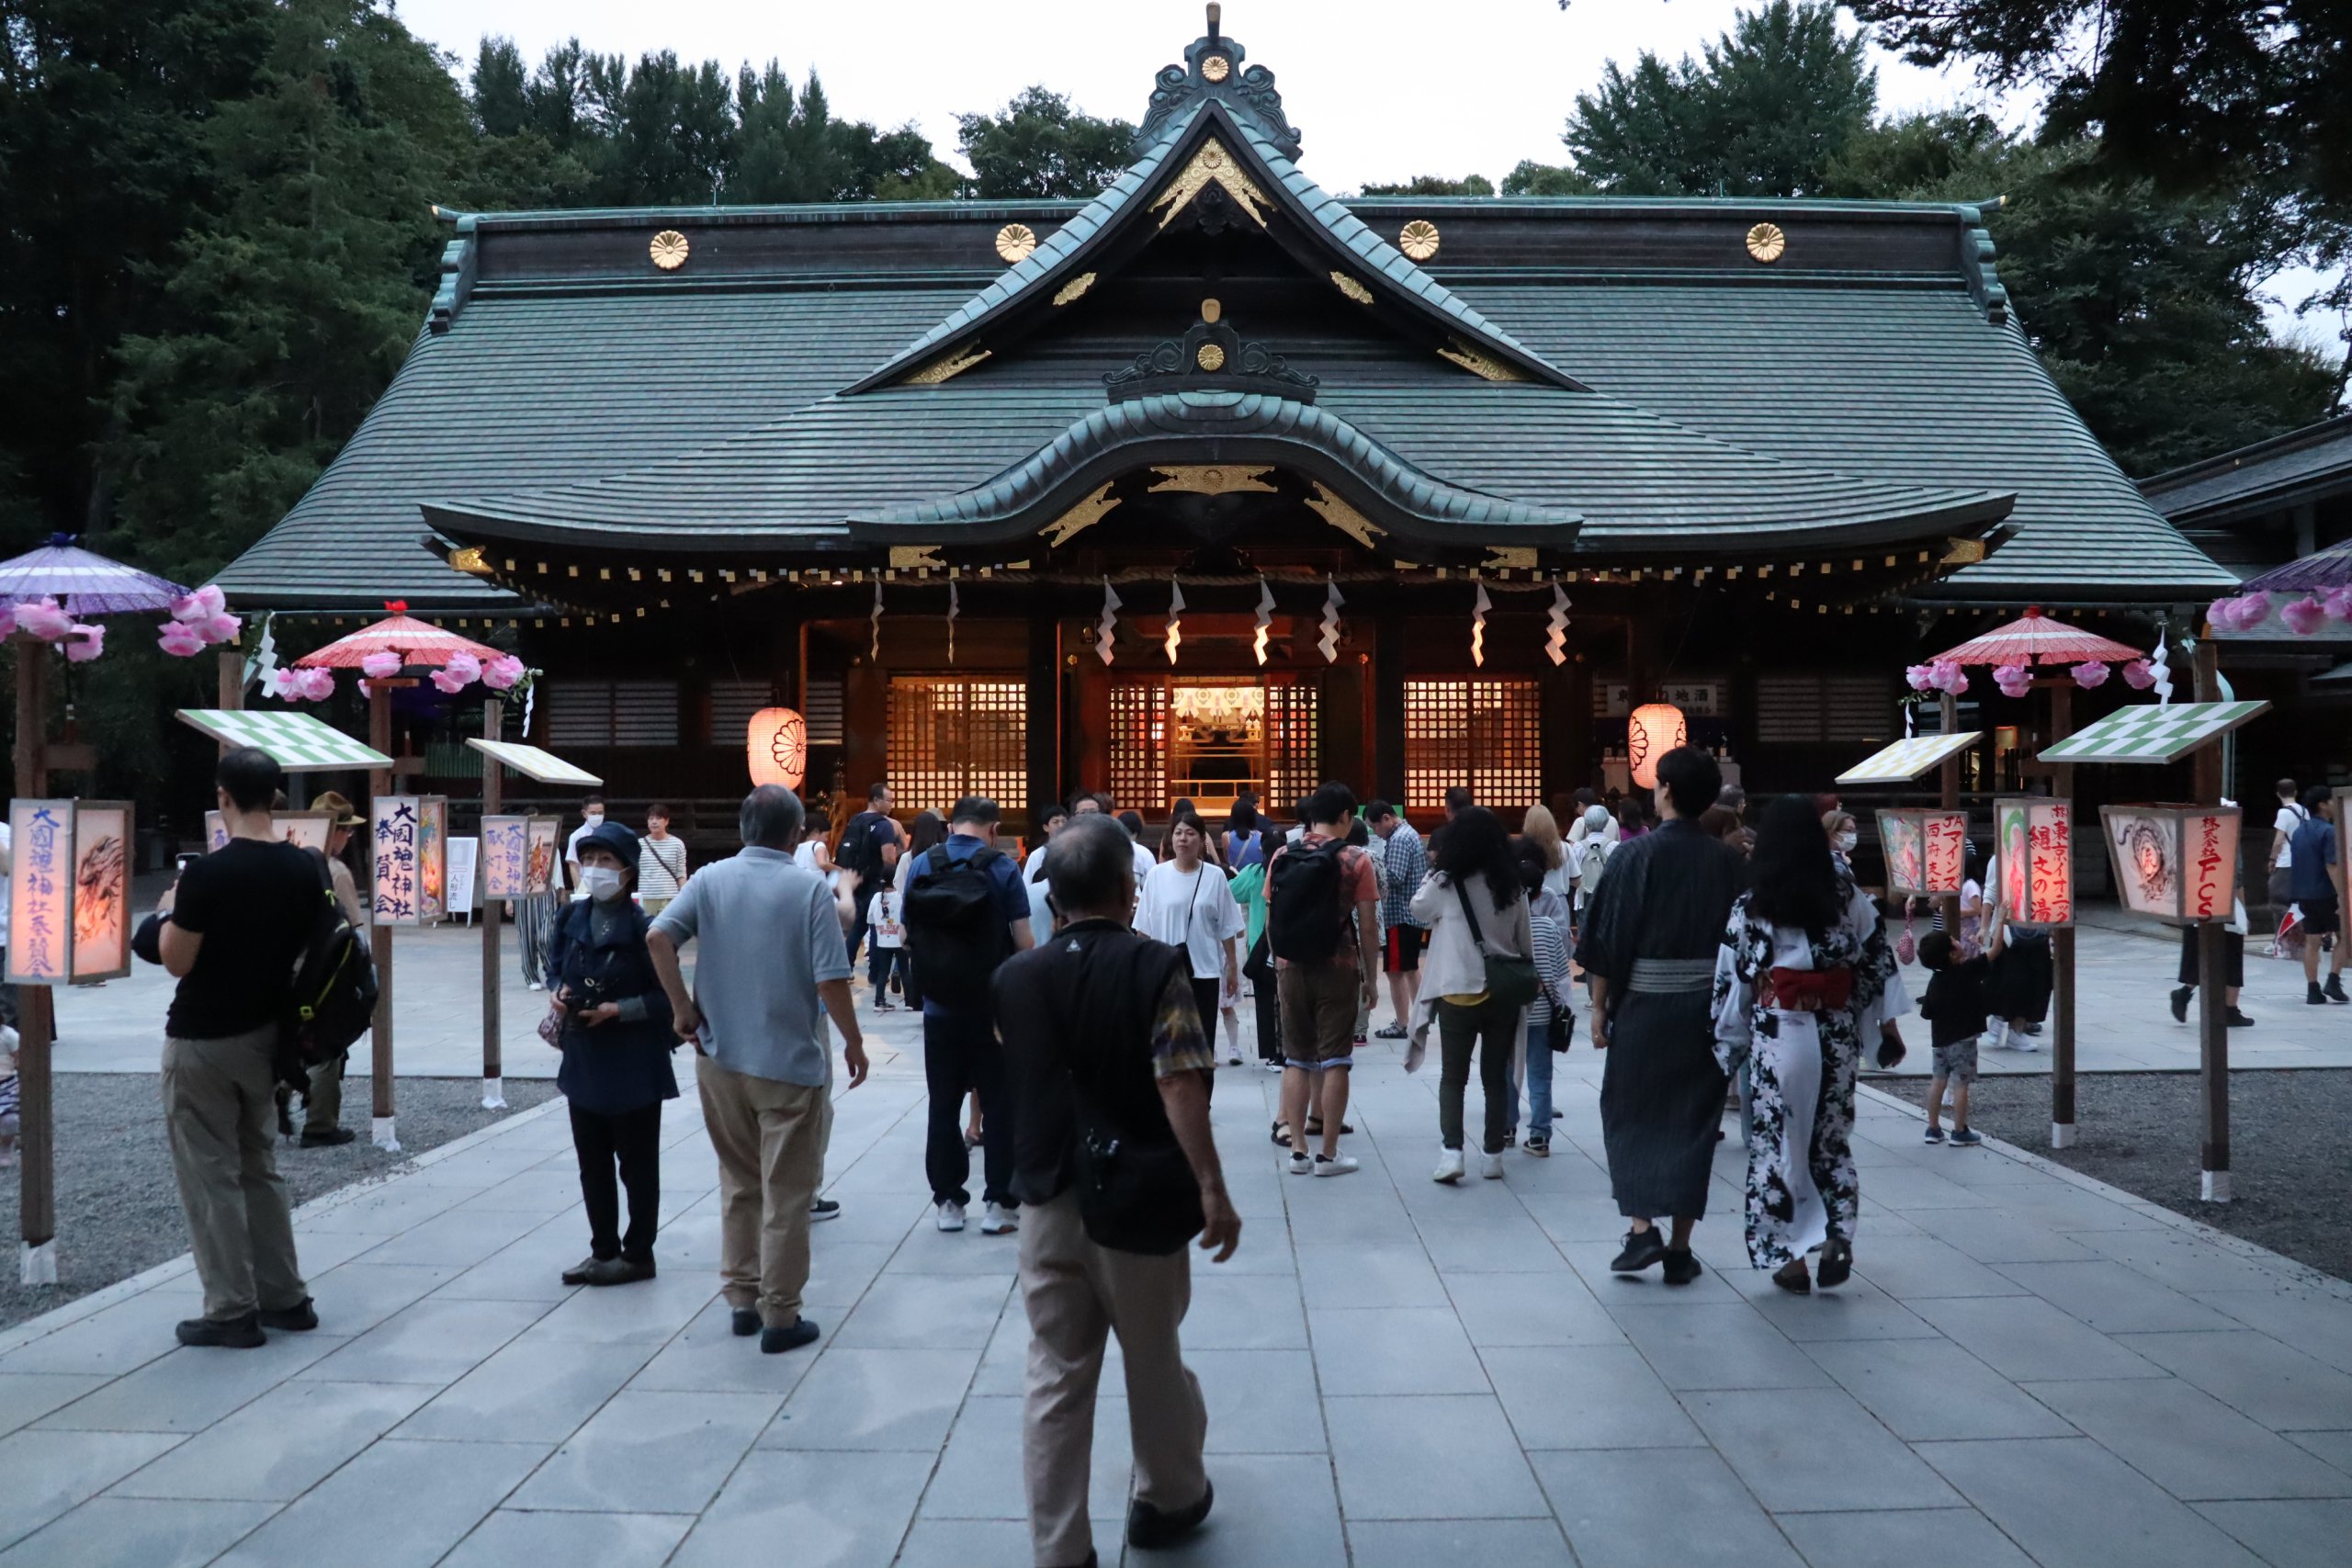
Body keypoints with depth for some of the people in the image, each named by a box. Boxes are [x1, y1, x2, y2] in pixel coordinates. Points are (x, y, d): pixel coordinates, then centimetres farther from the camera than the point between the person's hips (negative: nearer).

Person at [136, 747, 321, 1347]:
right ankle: (286, 1298, 21)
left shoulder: (206, 874, -21)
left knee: (210, 1176, 4)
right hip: (265, 1033, 6)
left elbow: (176, 962, -14)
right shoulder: (308, 868, -2)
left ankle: (232, 1312, 9)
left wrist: (169, 911, 3)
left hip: (202, 1042, -6)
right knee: (260, 1168, 17)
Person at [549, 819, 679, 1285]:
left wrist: (617, 1010, -22)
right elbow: (559, 970, 17)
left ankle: (637, 1255, 19)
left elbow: (667, 998, -13)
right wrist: (559, 994, -3)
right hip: (583, 1058, 7)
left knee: (636, 1163, 6)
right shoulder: (573, 920, 3)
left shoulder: (643, 928, -15)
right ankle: (604, 1250, 29)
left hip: (634, 1063, -6)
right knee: (592, 1160, 15)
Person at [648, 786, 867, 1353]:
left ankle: (742, 1299, 27)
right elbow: (830, 980, -16)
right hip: (790, 1062, -4)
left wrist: (683, 1008, -4)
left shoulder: (709, 879, 0)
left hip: (719, 1058, 4)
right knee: (786, 1195, 6)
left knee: (738, 1183, 20)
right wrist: (853, 1042, -3)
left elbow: (658, 937, -13)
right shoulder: (809, 887, -11)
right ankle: (780, 1317, 12)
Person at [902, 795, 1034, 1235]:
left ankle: (948, 1202, 16)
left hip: (940, 1006, 3)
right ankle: (999, 1203, 8)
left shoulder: (920, 865, 1)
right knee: (999, 1105, 6)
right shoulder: (1002, 868, -8)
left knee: (944, 1105, 11)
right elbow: (1022, 940, -9)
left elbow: (908, 930, 8)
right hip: (994, 1007, -2)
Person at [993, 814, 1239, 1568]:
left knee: (1055, 1377, 9)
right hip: (1135, 1198, -3)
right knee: (1154, 1361, 17)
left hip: (1048, 1198, 3)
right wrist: (1212, 1189, -19)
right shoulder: (1155, 968, -13)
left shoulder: (1015, 976, 0)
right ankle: (1170, 1498, 38)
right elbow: (1179, 1087, -21)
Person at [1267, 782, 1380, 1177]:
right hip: (1337, 969, -3)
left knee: (1296, 1059, 11)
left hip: (1291, 969, 3)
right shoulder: (1355, 860, -7)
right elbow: (1368, 925, -7)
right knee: (1334, 1060, 4)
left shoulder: (1282, 857, 2)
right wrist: (1370, 975, 2)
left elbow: (1270, 920, 6)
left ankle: (1298, 1151, 13)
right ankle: (1329, 1155, 7)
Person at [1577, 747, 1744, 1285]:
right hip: (1708, 1010, 3)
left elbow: (1609, 938, -8)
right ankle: (1680, 1248, 14)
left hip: (1643, 1006, -2)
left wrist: (1599, 1006, -1)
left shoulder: (1634, 855, -9)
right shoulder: (1730, 863, -1)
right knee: (1692, 1123, 10)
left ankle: (1641, 1229, 0)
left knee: (1631, 1117, 12)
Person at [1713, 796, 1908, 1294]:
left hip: (1777, 1037, -2)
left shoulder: (1751, 906, -4)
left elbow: (1731, 982, -2)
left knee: (1778, 1141, 7)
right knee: (1832, 1139, 17)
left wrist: (1729, 1047, 6)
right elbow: (1879, 958, 2)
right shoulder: (1847, 895, 1)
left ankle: (1788, 1256, 9)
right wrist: (1888, 1026, 9)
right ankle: (1838, 1235, 2)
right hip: (1838, 1035, 3)